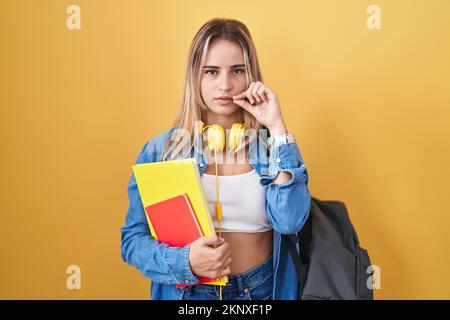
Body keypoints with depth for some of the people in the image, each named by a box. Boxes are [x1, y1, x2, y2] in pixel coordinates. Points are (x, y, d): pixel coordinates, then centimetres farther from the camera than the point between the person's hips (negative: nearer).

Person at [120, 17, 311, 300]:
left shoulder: (273, 144, -6)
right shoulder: (160, 149, -7)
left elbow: (289, 222, -20)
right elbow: (133, 239, -4)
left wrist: (277, 127, -19)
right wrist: (185, 261, -23)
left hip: (263, 289, 1)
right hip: (188, 291, 0)